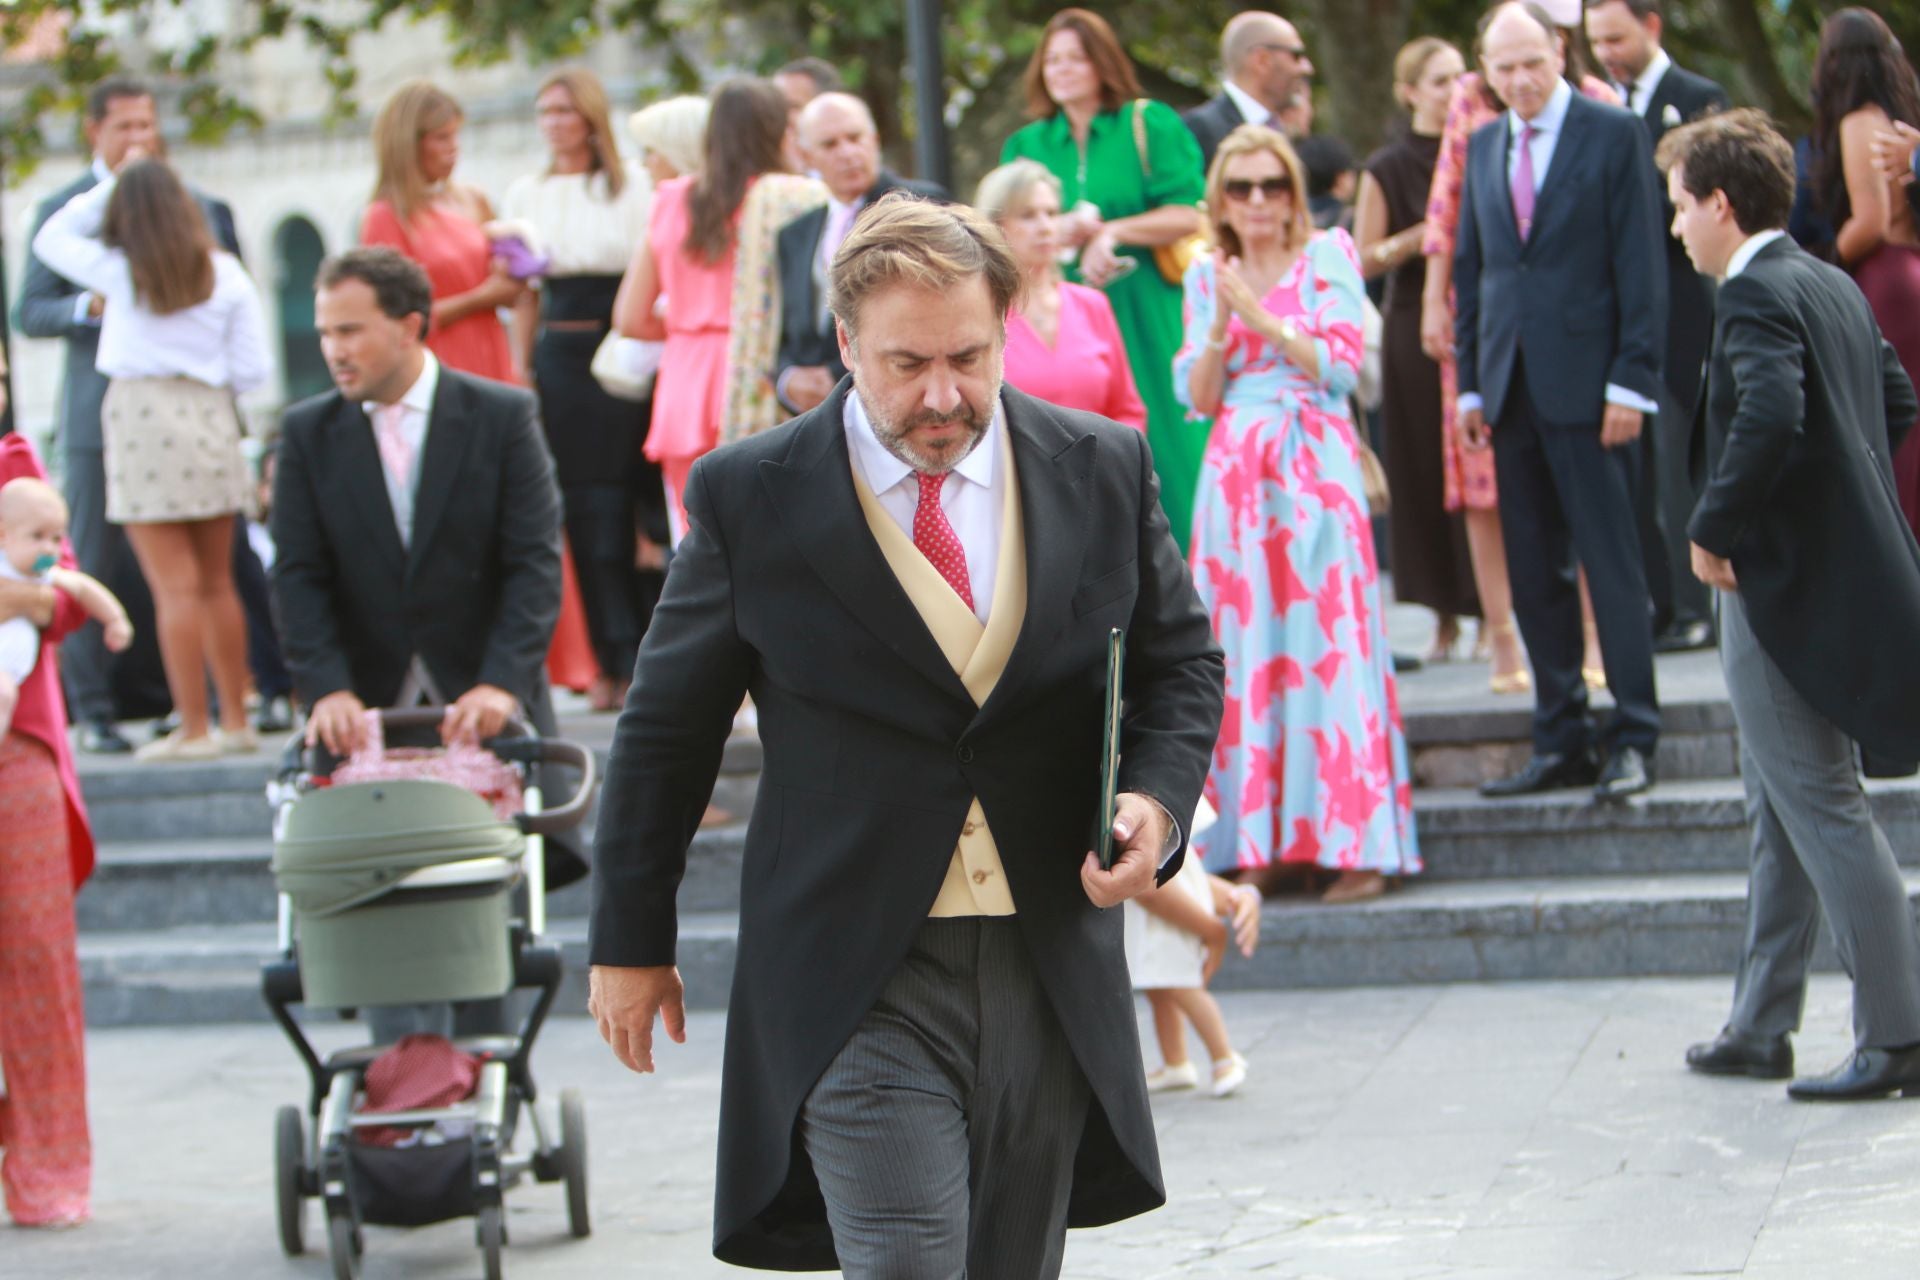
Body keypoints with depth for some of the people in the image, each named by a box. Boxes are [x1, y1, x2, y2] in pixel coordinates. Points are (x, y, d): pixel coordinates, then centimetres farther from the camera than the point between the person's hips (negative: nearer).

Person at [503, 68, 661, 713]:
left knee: (632, 505, -7)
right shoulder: (526, 195, 14)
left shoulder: (633, 190, 4)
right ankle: (612, 662, 3)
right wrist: (519, 371, 7)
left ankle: (640, 660, -1)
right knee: (587, 513, -1)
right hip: (559, 360, 3)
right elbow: (523, 296, 15)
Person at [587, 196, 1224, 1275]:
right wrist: (633, 942, 8)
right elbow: (666, 729, 5)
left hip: (1051, 973, 3)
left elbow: (1183, 664, 15)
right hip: (857, 980, -3)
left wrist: (1157, 800, -6)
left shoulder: (1104, 469, 4)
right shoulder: (751, 497, -3)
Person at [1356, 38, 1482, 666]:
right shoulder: (1387, 170, 4)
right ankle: (1445, 614, 7)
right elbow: (1365, 260, 2)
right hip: (1417, 330, -1)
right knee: (1429, 472, -1)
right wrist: (1423, 237, -13)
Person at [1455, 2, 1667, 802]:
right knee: (1534, 571, 6)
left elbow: (1641, 264, -5)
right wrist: (1470, 382, 9)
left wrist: (1630, 382, -12)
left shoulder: (1614, 135, -2)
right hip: (1512, 389, 6)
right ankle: (1561, 742, 11)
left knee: (1611, 560, -5)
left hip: (1588, 386, -5)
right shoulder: (1483, 149, 15)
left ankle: (1631, 740, -1)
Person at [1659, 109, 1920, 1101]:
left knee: (1821, 807, -5)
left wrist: (1714, 529, -20)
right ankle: (1759, 1028, 24)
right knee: (1781, 807, 16)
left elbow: (1770, 417, -31)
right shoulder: (1834, 286, 13)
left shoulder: (1756, 294, -16)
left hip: (1785, 584, -10)